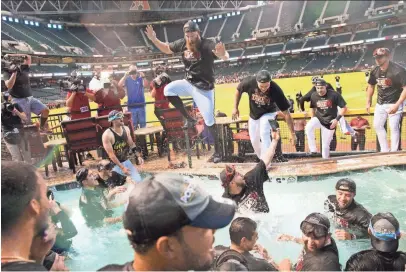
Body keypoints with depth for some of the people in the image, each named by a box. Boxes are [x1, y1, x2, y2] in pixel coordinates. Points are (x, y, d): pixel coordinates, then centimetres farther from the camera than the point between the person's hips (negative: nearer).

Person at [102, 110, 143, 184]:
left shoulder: (126, 129, -2)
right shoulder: (107, 135, -22)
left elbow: (131, 144, 11)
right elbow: (111, 154, -22)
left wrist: (138, 156, 2)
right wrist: (122, 167, -22)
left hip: (126, 161, 6)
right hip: (114, 164, -6)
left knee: (138, 180, 1)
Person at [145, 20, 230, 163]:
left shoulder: (207, 45, -20)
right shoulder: (183, 43, -3)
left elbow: (225, 57, -35)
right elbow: (167, 49, 15)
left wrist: (223, 54, -60)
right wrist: (153, 39, -1)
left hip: (204, 88, -5)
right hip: (188, 83, 6)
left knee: (209, 121, -4)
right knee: (168, 90, -15)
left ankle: (217, 152, 13)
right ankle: (189, 119, 1)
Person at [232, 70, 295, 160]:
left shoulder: (275, 90, -34)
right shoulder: (249, 82, -31)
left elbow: (286, 112, -30)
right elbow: (238, 90, -6)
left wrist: (292, 133, -30)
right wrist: (235, 108, -8)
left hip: (268, 113, -3)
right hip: (253, 115, 3)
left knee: (264, 134, -27)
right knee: (254, 141, 10)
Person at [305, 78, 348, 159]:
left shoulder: (334, 95, -17)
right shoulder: (314, 96, -7)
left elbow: (344, 107, -11)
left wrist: (337, 119, -20)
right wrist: (313, 119, 9)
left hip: (329, 122, -2)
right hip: (318, 118, 2)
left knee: (325, 145, 3)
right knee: (308, 127, -31)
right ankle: (313, 151, -19)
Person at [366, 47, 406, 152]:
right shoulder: (375, 71, -1)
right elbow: (371, 86, 14)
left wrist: (397, 105, -27)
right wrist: (368, 102, 13)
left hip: (394, 103, -7)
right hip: (380, 104, 7)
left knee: (394, 127, -7)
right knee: (377, 125, 11)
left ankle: (394, 152, 4)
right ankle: (385, 150, 23)